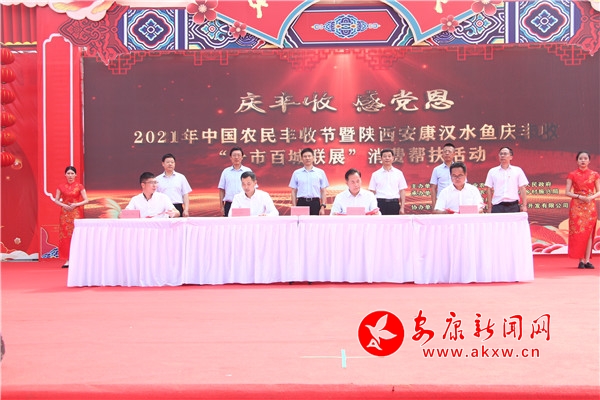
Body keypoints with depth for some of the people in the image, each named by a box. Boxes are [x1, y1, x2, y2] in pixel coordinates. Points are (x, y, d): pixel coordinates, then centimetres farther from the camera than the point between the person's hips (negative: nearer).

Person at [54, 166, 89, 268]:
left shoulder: (79, 186, 2)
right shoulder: (61, 186, 7)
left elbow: (86, 200, 0)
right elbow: (56, 200, 10)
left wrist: (76, 204, -13)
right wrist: (63, 205, -8)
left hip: (76, 213, -2)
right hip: (64, 213, 2)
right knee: (65, 235, -2)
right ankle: (68, 259, 2)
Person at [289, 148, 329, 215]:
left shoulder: (320, 172, 5)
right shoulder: (296, 173, 7)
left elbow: (323, 191, 5)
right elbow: (294, 192, 8)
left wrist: (323, 207, -3)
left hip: (315, 203, 0)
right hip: (301, 203, 0)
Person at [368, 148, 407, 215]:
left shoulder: (399, 173, 8)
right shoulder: (375, 174, 6)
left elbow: (402, 191, 7)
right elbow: (372, 192, 5)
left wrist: (402, 207, 0)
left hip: (394, 204, 1)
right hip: (380, 203, -1)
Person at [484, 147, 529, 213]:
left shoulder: (518, 171, 9)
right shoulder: (492, 171, 10)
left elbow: (522, 189, 7)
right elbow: (489, 190, 8)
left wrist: (524, 205, -1)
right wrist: (489, 207, 3)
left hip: (513, 206, 0)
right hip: (498, 206, 0)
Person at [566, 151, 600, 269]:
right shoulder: (572, 175, 3)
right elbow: (567, 192, 0)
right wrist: (580, 196, -14)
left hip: (590, 206, 1)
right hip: (576, 207, -1)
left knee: (588, 233, -1)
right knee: (578, 233, -6)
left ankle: (587, 260, 0)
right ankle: (581, 260, -2)